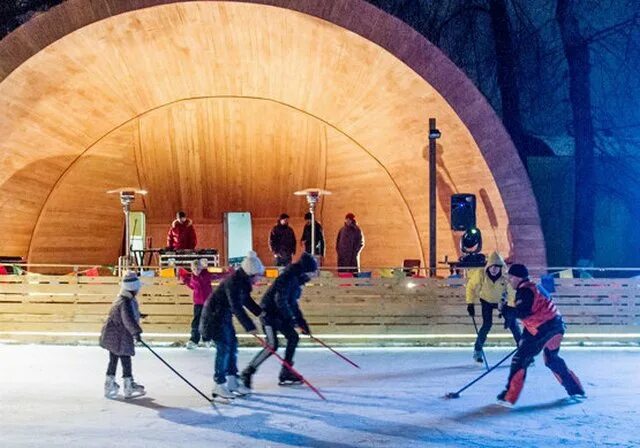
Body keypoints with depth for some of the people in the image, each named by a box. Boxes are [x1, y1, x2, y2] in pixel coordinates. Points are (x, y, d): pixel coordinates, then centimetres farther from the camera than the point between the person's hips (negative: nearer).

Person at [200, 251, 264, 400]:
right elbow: (236, 307, -32)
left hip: (224, 316, 10)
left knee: (232, 345, 11)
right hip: (215, 316, -10)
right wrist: (249, 326, -32)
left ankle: (232, 381, 19)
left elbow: (246, 301, 15)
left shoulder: (243, 282, 2)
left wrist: (261, 313, 9)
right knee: (224, 348, -12)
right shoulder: (233, 282, -27)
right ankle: (219, 385, -7)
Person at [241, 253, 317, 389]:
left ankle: (285, 374, 14)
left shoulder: (296, 280, 10)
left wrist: (302, 322, 15)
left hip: (279, 315, 10)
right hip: (269, 313, -10)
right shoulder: (287, 278, -21)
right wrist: (292, 320, -23)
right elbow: (280, 300, -28)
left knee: (293, 337, 7)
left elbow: (293, 303, 19)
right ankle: (247, 373, -5)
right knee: (272, 345, -16)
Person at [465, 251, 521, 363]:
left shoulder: (505, 277, -31)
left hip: (502, 301, 1)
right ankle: (477, 351, 3)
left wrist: (511, 312, -35)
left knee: (513, 323, -9)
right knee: (487, 324, -14)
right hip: (486, 300, -1)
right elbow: (471, 286, -14)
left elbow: (512, 293, -28)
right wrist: (470, 303, -15)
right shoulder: (481, 274, -30)